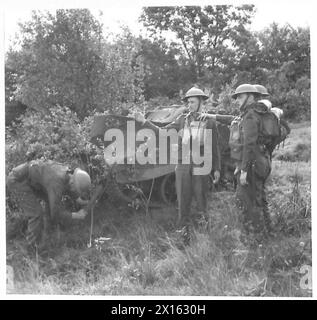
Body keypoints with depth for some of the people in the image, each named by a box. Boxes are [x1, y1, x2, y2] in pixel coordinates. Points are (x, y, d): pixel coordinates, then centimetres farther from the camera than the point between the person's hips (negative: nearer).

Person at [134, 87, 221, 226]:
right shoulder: (182, 119, 11)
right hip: (182, 163, 2)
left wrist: (216, 169, 2)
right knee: (182, 197, 3)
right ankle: (183, 224, 12)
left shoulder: (209, 121, 4)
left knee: (200, 196, 0)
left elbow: (214, 147, 5)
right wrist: (144, 121, 6)